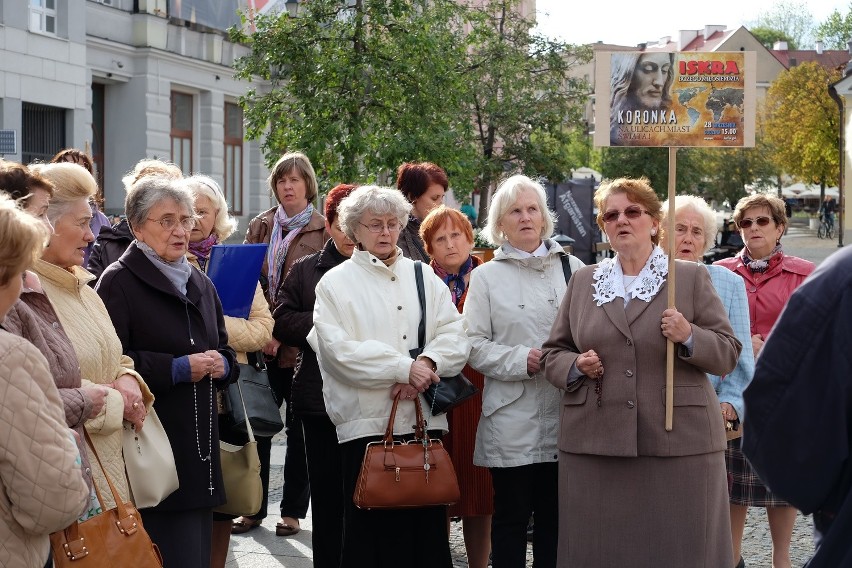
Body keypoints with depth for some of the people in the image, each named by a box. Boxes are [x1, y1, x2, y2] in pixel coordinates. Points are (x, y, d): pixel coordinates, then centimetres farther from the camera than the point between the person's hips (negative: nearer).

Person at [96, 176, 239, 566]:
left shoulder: (199, 283, 17)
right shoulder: (119, 282, -6)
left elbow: (223, 349, 24)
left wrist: (221, 365, 1)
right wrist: (178, 369, -17)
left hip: (201, 445, 7)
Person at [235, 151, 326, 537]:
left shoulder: (323, 231, -2)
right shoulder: (260, 227, 11)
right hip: (263, 343, 3)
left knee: (298, 429, 6)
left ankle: (293, 510, 13)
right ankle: (253, 508, 14)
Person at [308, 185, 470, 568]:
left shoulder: (424, 277, 15)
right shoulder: (335, 283, 4)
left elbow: (455, 337, 5)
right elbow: (338, 350, -10)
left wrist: (427, 364, -14)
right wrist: (404, 367, -14)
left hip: (425, 420, 3)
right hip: (366, 423, -3)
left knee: (429, 535, 3)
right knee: (371, 537, 0)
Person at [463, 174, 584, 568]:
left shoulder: (573, 268, 9)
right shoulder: (486, 277, 6)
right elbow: (474, 344, 0)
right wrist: (522, 360, -13)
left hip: (565, 415, 1)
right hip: (512, 420, -1)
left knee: (555, 519, 8)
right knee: (511, 517, 5)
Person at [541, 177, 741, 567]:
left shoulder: (692, 277, 5)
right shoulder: (582, 282, 13)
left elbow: (728, 354, 3)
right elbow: (553, 354, 16)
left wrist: (690, 337, -16)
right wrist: (575, 366, -6)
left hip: (678, 440, -2)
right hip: (595, 443, 2)